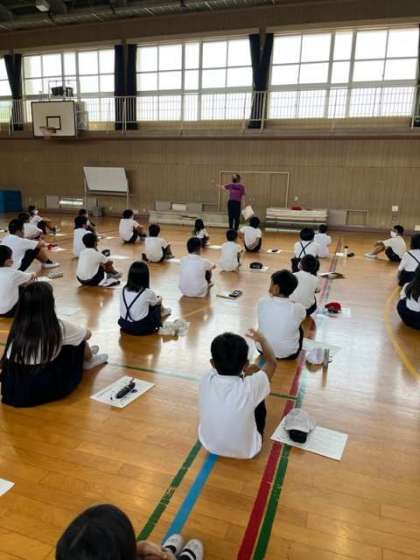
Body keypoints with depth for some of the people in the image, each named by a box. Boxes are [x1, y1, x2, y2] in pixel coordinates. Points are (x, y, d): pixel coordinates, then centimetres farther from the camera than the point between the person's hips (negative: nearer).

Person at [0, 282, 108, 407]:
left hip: (11, 392, 5)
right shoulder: (58, 327, -12)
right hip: (45, 390, -4)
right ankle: (88, 360, 43)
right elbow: (87, 334, 7)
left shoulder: (17, 327, -1)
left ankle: (84, 354, 46)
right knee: (77, 344, 13)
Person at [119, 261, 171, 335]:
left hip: (124, 326, 5)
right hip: (142, 328, -5)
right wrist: (159, 298, 30)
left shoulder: (124, 290, -4)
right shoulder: (147, 293, -15)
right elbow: (157, 302, 6)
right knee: (157, 304, 18)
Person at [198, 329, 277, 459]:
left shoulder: (205, 381, -25)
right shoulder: (250, 387, -32)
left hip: (209, 445, 3)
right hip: (245, 451, -2)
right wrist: (262, 340, 6)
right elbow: (272, 362, -10)